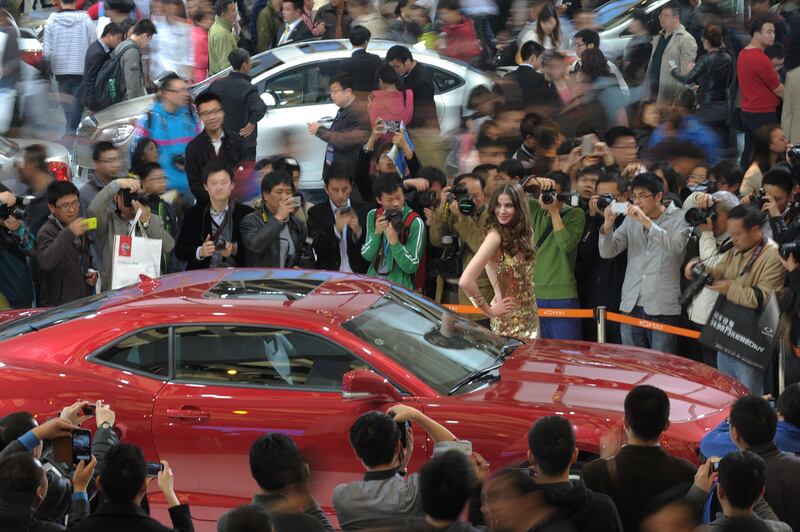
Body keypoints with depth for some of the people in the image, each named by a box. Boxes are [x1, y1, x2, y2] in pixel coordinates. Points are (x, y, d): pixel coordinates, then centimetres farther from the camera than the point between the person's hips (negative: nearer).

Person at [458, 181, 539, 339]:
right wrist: (489, 311, -15)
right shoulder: (496, 236, -18)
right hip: (509, 324, -6)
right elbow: (465, 281, -28)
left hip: (530, 318, 6)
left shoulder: (525, 233, 1)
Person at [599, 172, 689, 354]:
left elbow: (676, 247, -19)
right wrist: (608, 224, -11)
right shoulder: (631, 220, 13)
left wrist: (646, 221, -23)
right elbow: (607, 252, 7)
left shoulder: (678, 219, 0)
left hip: (662, 309, -4)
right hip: (631, 306, 4)